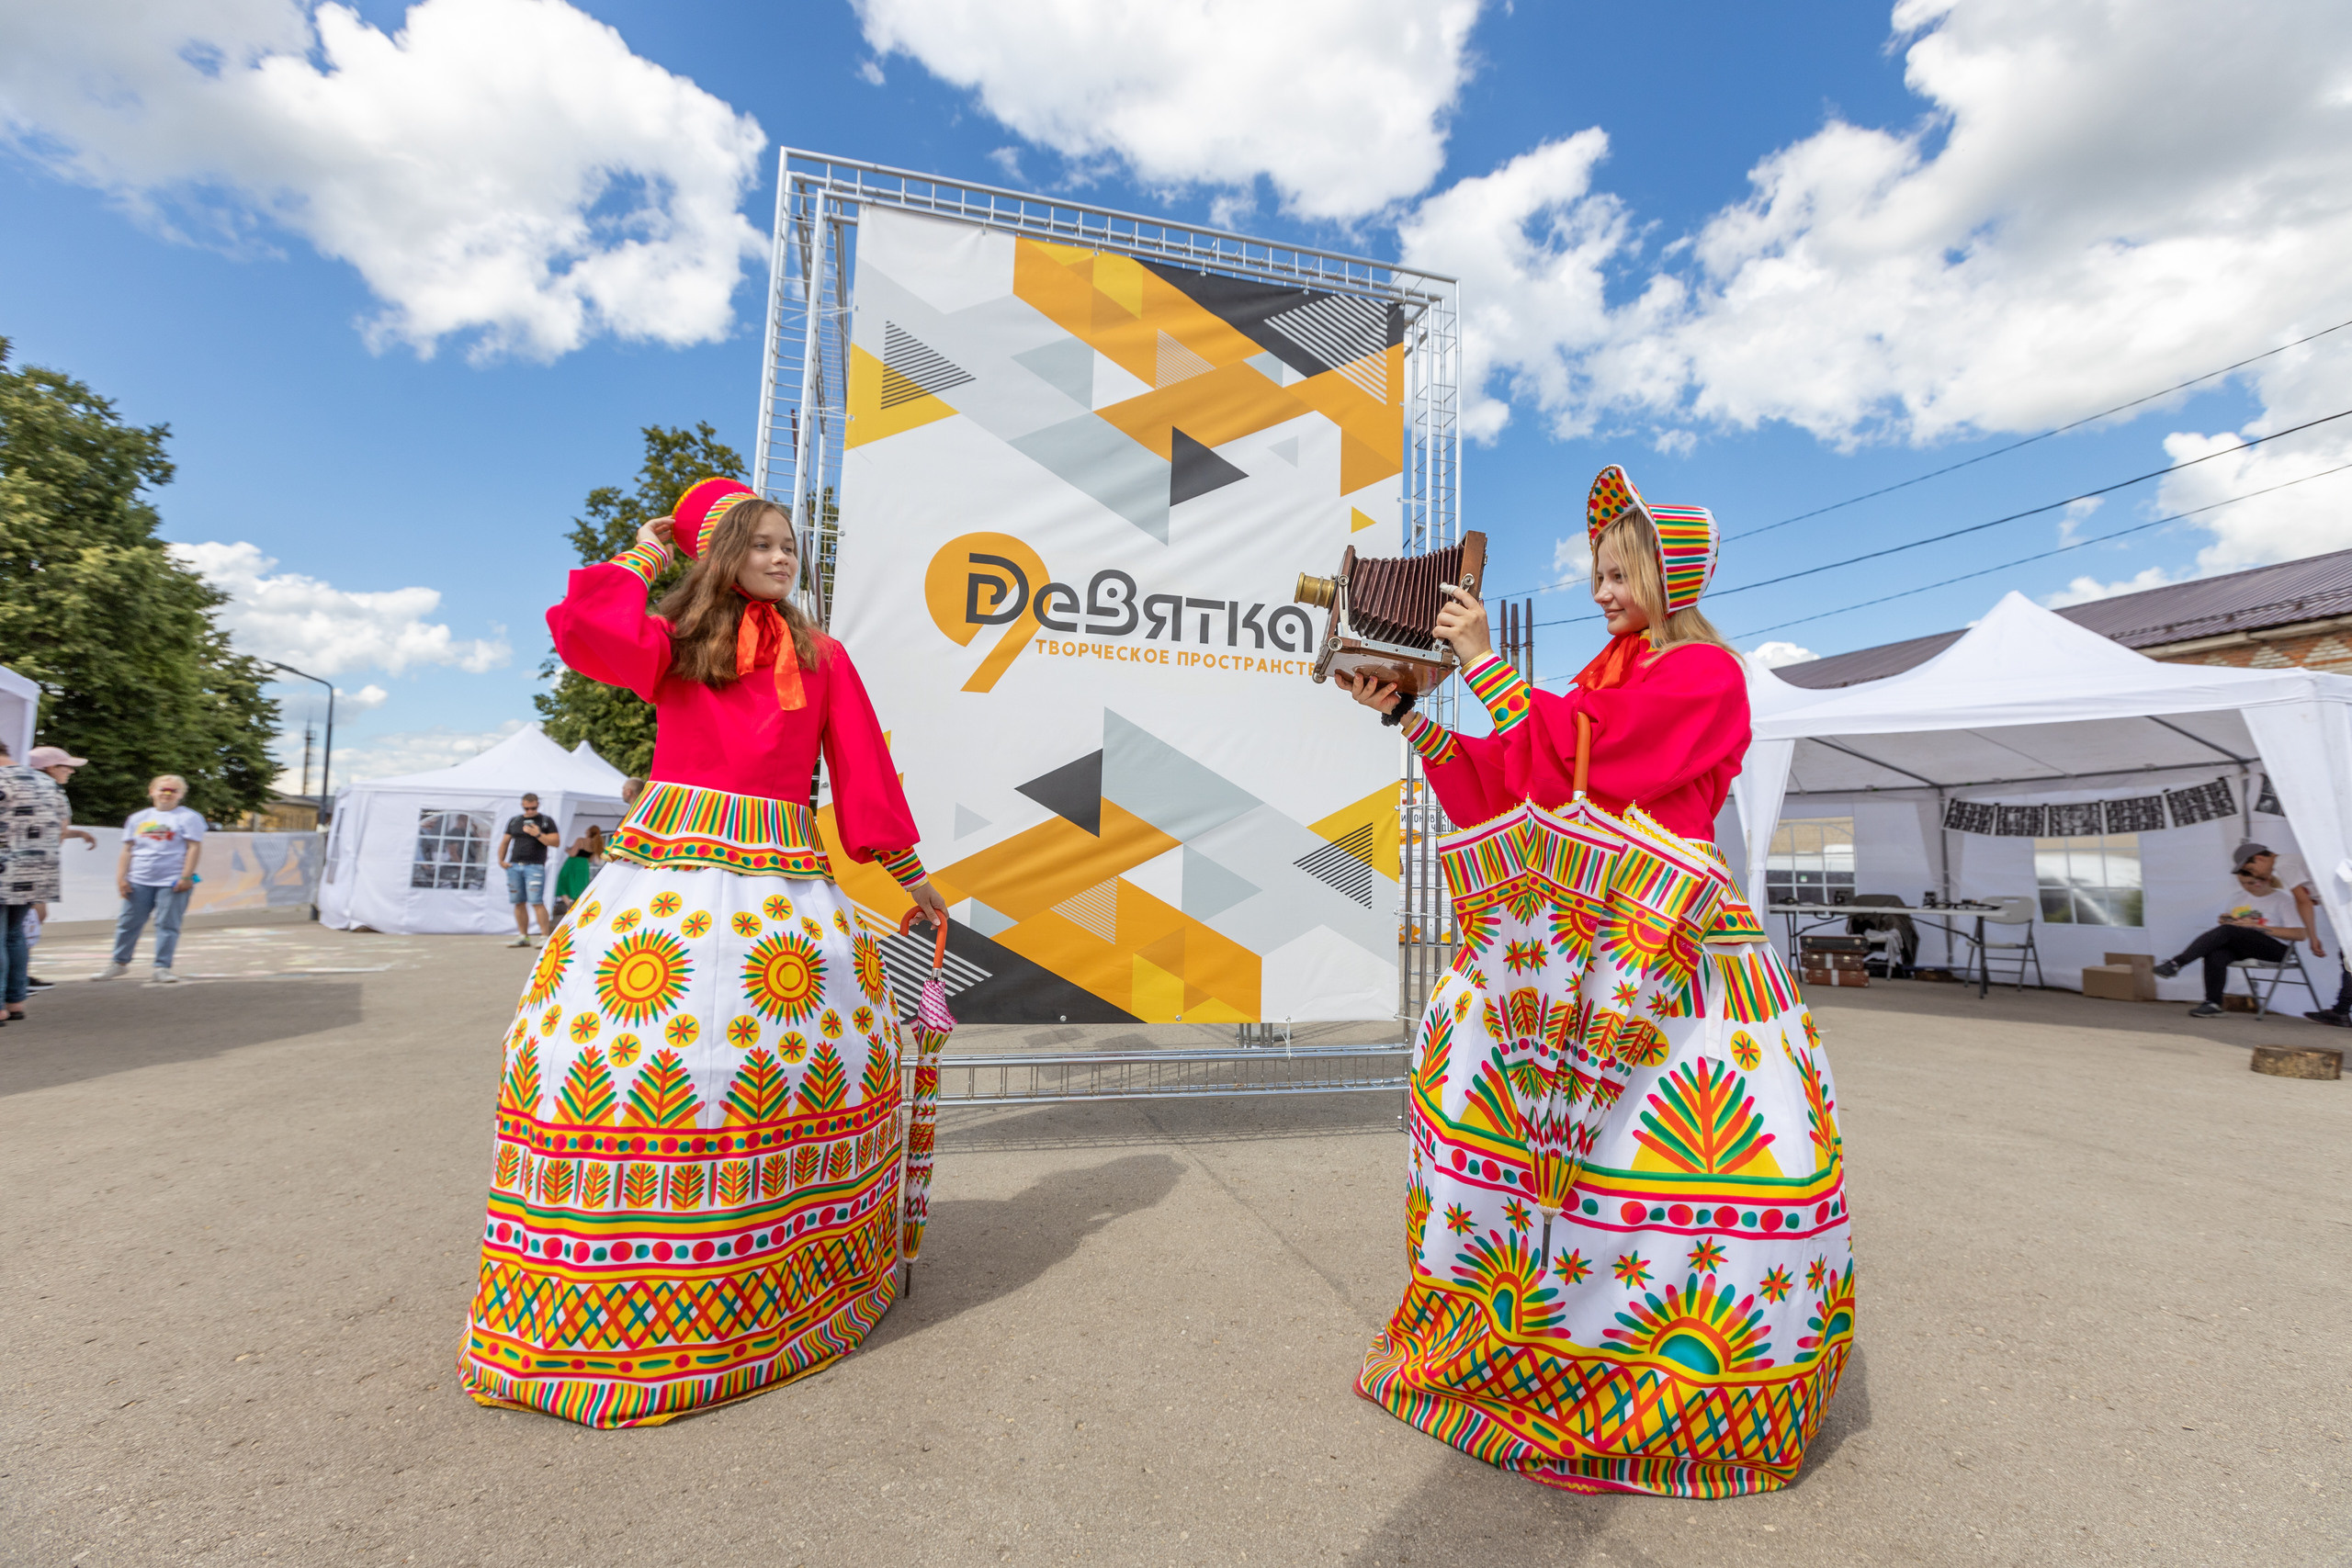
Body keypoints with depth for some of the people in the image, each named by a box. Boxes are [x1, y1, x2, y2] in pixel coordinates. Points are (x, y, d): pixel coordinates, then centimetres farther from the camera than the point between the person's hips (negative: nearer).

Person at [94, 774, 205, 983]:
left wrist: (186, 876, -13)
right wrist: (121, 877, 5)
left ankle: (162, 967, 2)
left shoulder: (188, 817, 1)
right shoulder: (138, 818, 15)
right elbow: (127, 850, 14)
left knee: (167, 925, -3)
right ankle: (120, 963, 23)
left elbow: (194, 848, -6)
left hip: (172, 883, -4)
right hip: (139, 881, 5)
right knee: (128, 922, 9)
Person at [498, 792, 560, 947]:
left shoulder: (546, 821, 5)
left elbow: (556, 841, -2)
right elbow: (505, 842, 22)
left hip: (535, 866, -5)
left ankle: (545, 936, -10)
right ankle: (522, 936, 13)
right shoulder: (514, 821, 17)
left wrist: (538, 835, -14)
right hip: (514, 866, 5)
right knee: (519, 903, 6)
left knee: (536, 902, -12)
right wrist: (501, 860, 11)